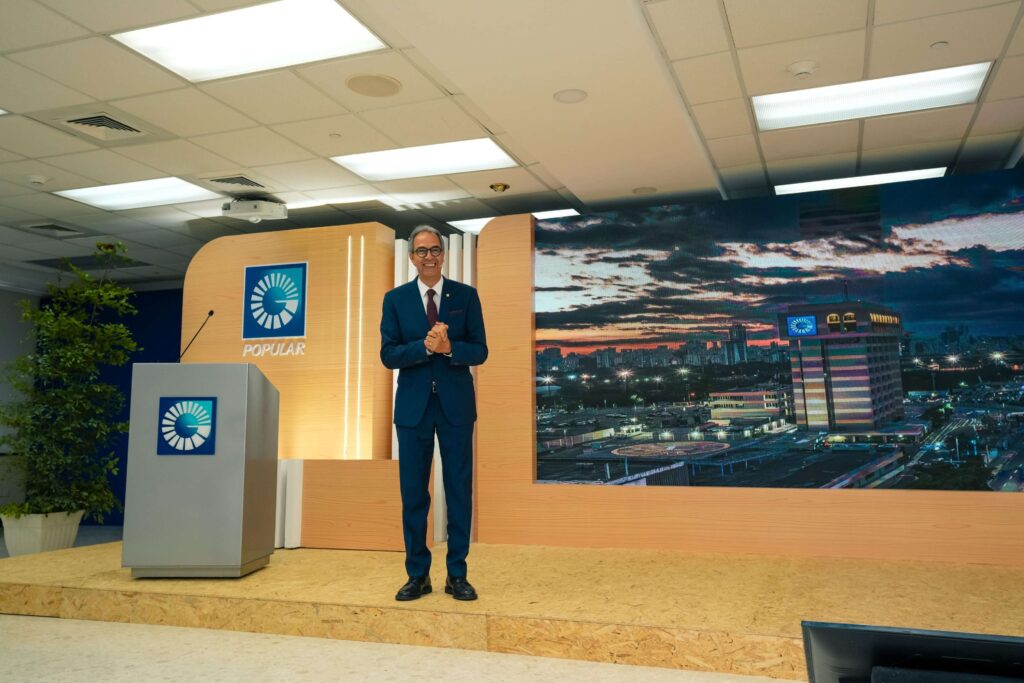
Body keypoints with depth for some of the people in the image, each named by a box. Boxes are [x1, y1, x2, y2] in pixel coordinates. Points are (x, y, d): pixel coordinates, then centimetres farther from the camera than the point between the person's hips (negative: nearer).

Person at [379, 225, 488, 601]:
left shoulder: (466, 295, 3)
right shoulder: (395, 299, 4)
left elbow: (480, 351, -2)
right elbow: (388, 355, -4)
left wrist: (448, 347, -20)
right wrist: (425, 346, -20)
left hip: (456, 404, 0)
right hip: (413, 405, 1)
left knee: (459, 490, 5)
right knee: (413, 492, 6)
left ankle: (457, 575, 16)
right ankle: (417, 574, 18)